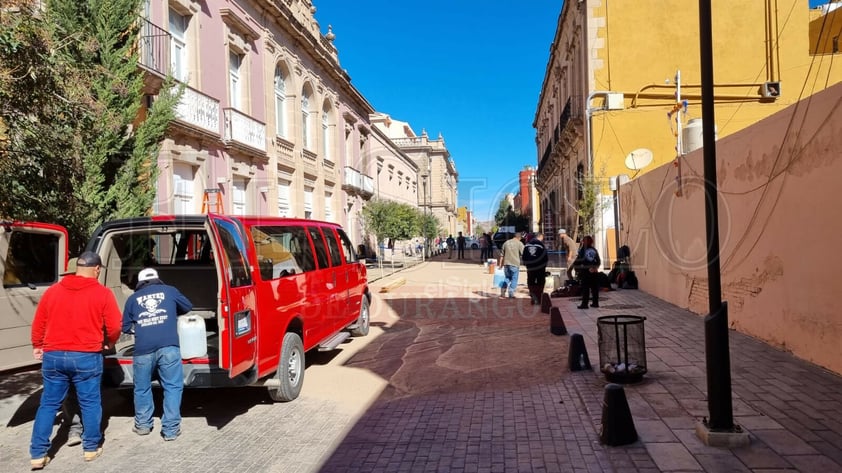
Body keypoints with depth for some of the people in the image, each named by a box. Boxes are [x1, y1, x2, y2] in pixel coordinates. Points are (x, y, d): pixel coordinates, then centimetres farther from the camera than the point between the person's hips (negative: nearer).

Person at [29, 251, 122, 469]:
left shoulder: (52, 291, 6)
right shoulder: (103, 293, -5)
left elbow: (38, 324, 12)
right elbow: (114, 327, -5)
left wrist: (37, 346, 29)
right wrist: (108, 343, 16)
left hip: (53, 356, 3)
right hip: (87, 357, -3)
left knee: (48, 404, 12)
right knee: (90, 404, 9)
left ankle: (38, 454, 14)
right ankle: (91, 448, 19)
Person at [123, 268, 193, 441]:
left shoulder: (133, 298, 17)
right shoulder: (169, 291, 15)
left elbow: (126, 327, 22)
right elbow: (188, 306, 28)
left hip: (143, 349, 2)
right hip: (168, 346, -1)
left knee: (142, 387, 19)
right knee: (172, 387, 4)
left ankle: (142, 425, 31)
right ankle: (171, 429, 3)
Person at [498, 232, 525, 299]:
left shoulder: (506, 243, 9)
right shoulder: (519, 244, -4)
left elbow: (502, 255, 12)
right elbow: (523, 254, -8)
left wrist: (501, 265, 16)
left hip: (506, 263, 4)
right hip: (515, 264, -4)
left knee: (507, 277, 20)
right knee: (514, 279, 6)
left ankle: (503, 290, 6)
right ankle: (511, 294, 4)